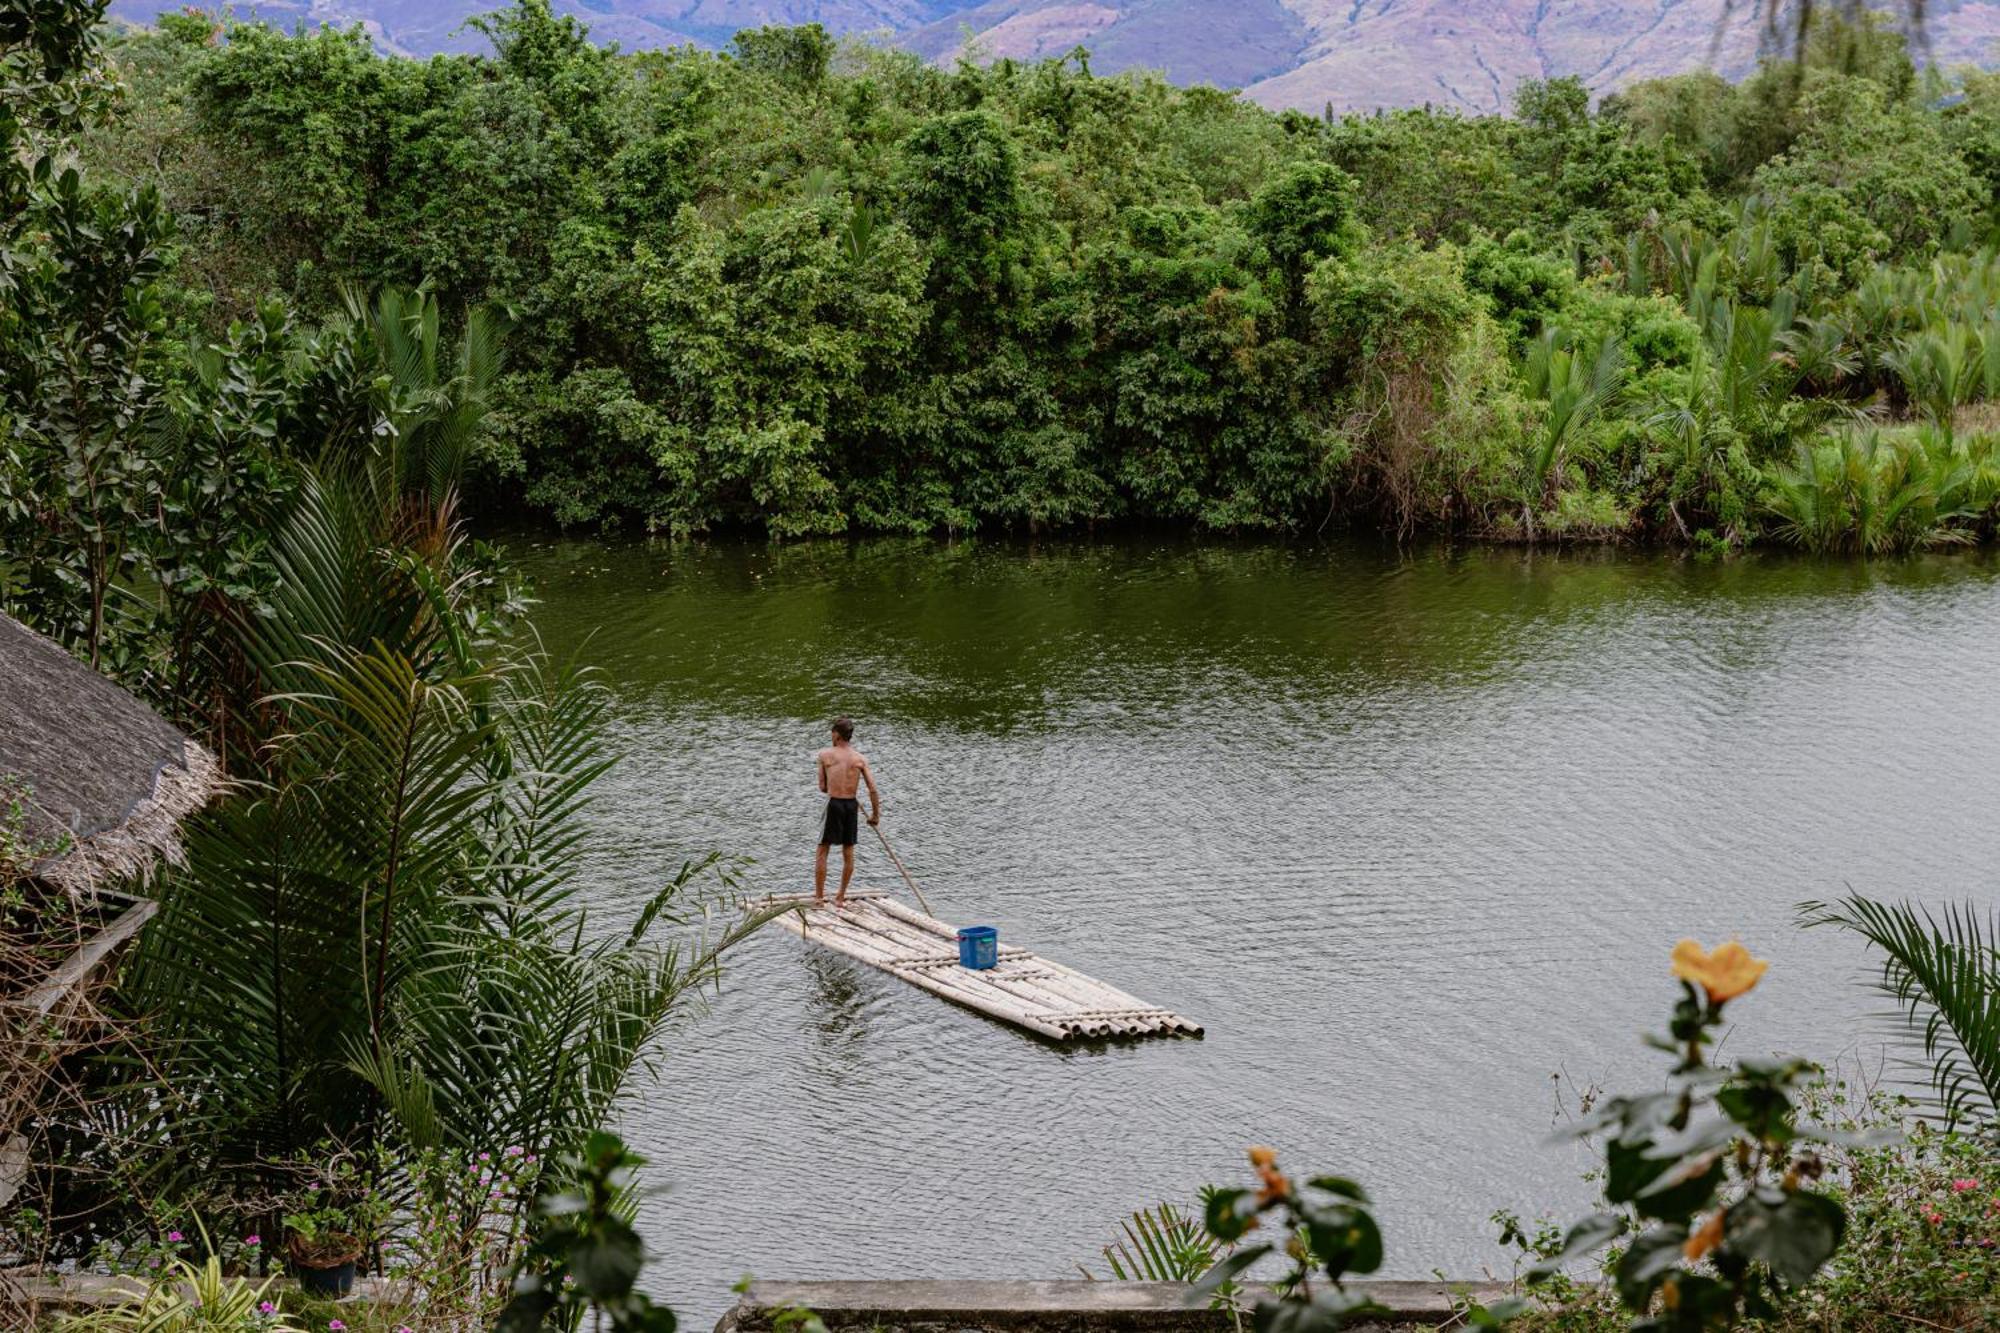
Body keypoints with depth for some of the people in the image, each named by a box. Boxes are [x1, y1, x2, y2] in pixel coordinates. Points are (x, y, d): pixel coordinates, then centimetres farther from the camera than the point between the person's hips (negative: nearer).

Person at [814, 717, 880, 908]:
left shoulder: (825, 755, -3)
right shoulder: (860, 758, 2)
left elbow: (823, 787, 3)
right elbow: (873, 789, -3)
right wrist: (875, 814, 7)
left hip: (833, 804, -3)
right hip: (852, 805, 3)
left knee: (822, 851, 6)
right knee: (848, 852, 13)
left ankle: (819, 897, 5)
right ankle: (841, 897, 19)